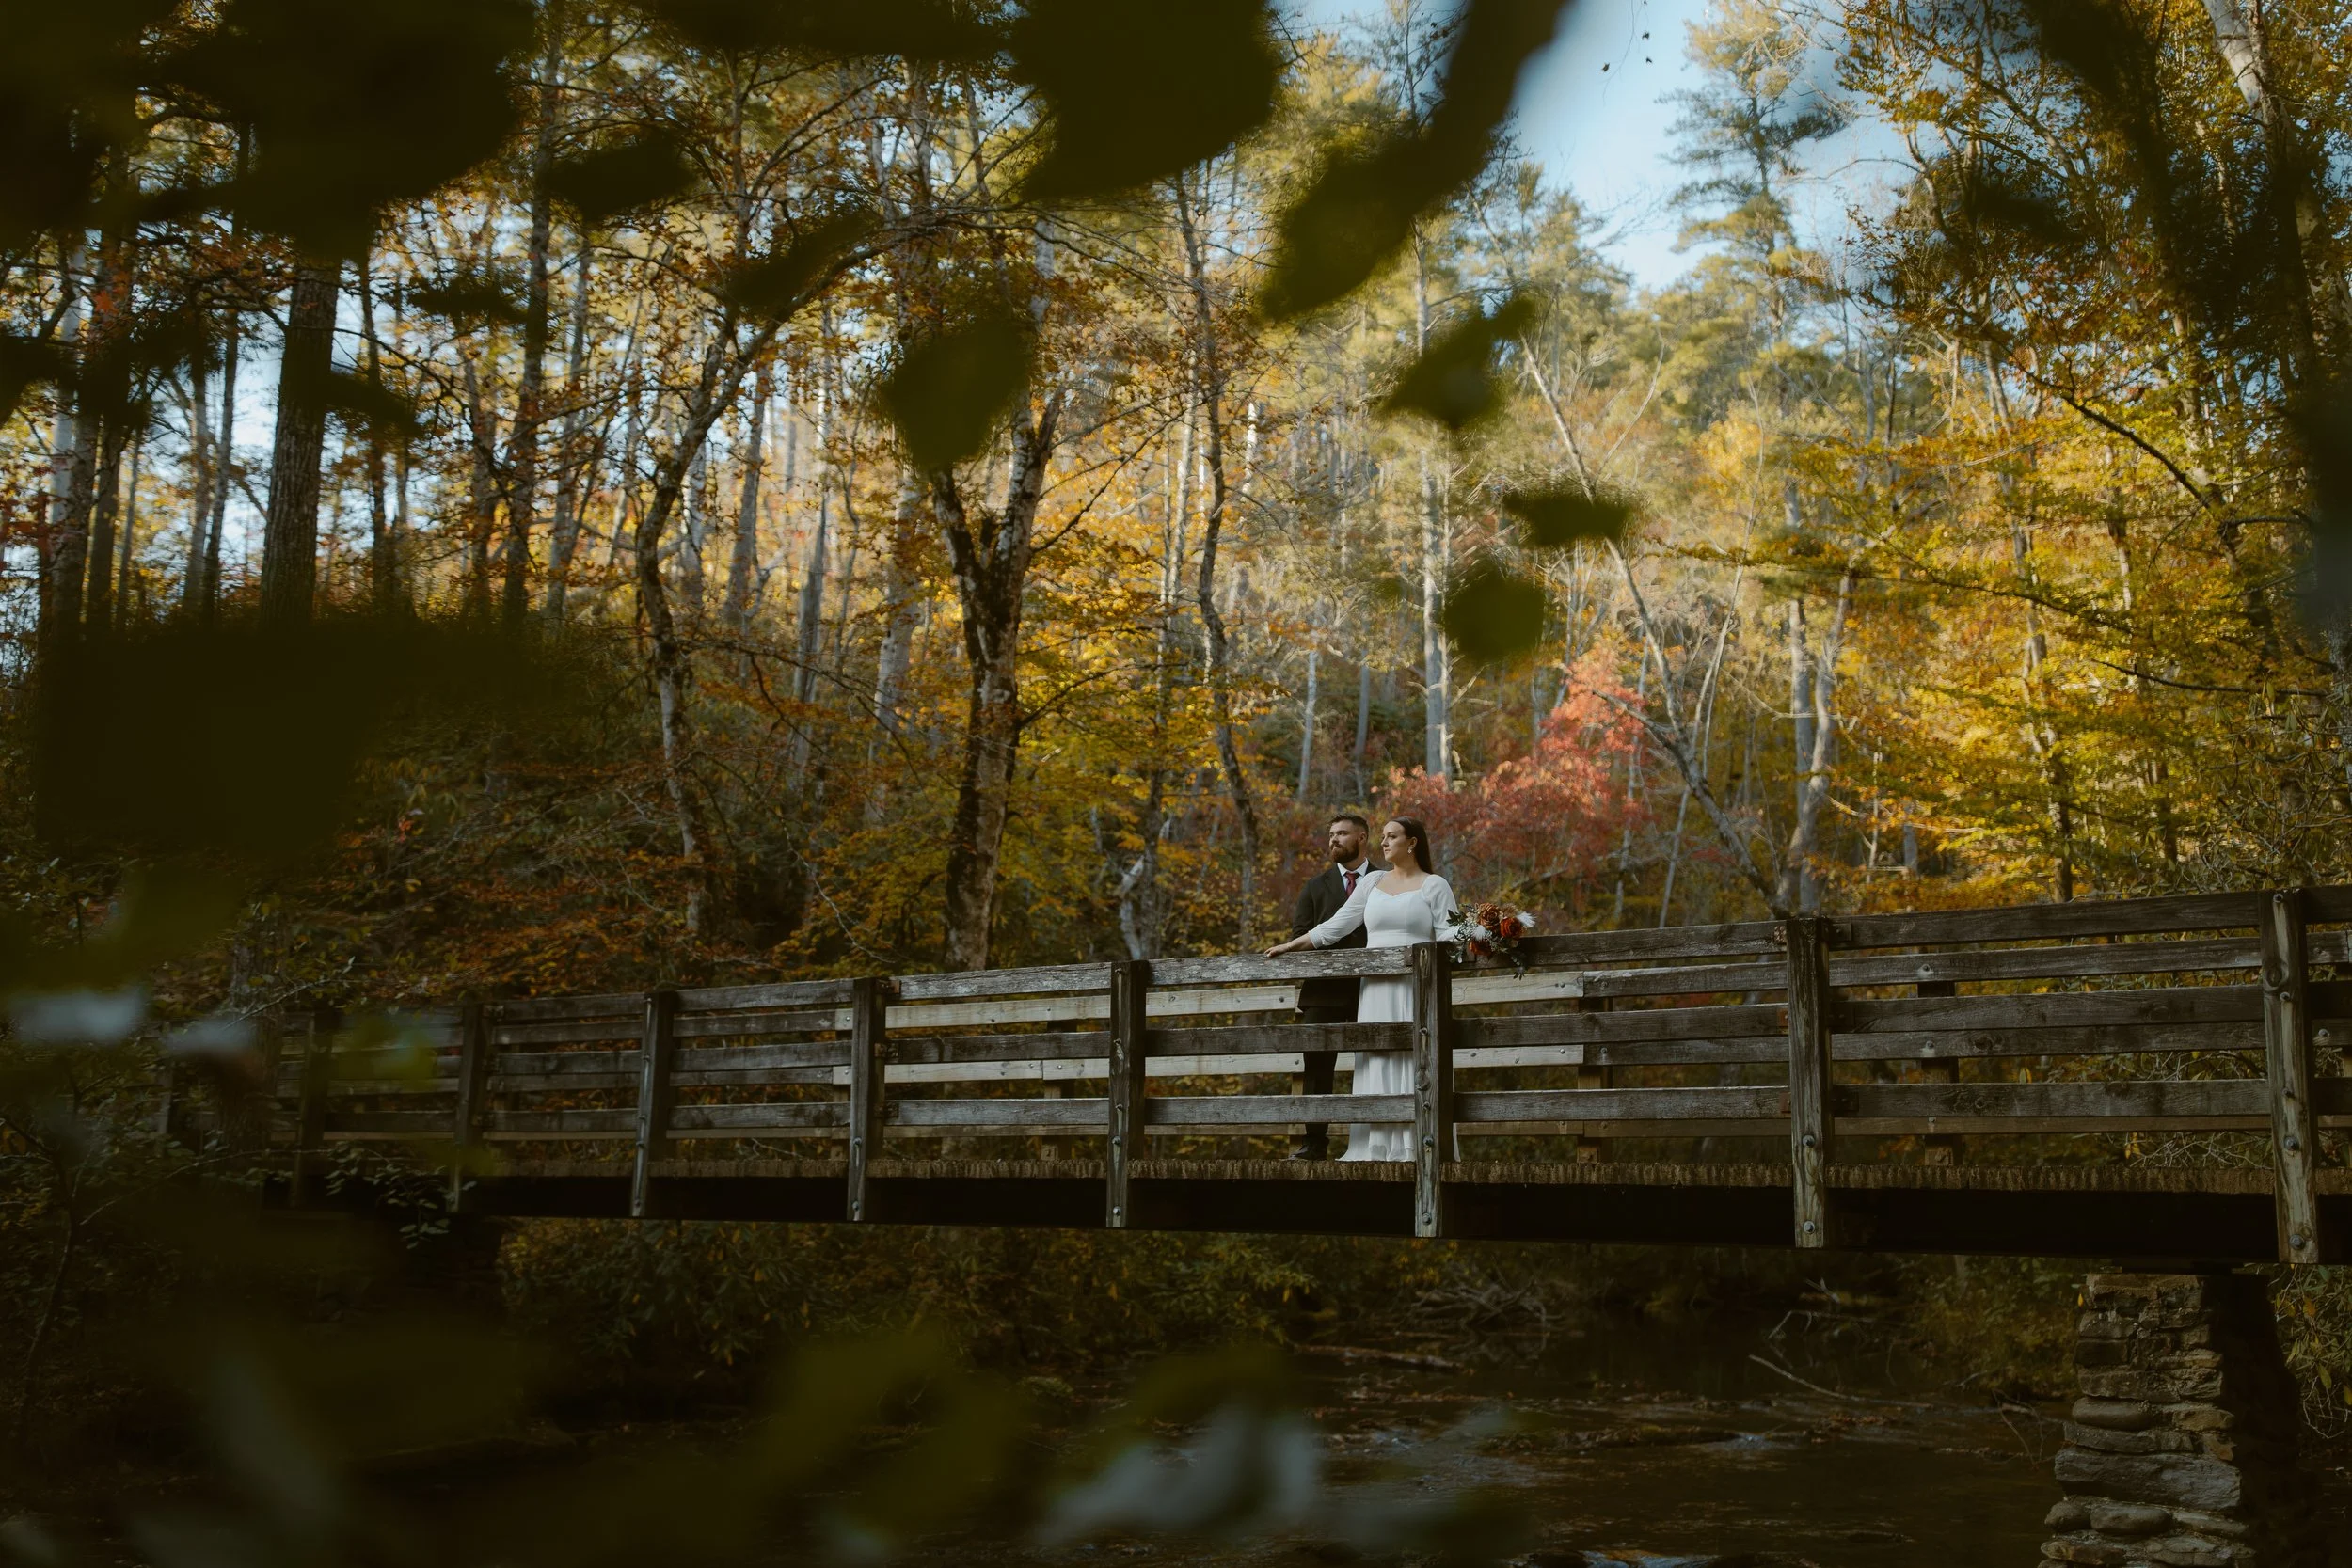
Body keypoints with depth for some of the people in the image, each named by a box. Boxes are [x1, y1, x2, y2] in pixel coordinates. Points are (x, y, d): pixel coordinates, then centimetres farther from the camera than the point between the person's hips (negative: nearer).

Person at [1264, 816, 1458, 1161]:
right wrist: (1289, 946, 11)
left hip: (1417, 989, -4)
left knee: (1414, 1062, -7)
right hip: (1376, 989, 4)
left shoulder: (1434, 885, 4)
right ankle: (1379, 1146, 2)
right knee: (1377, 1064, 0)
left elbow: (1448, 932, -5)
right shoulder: (1372, 883, 15)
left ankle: (1418, 1145, -5)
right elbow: (1336, 926, 15)